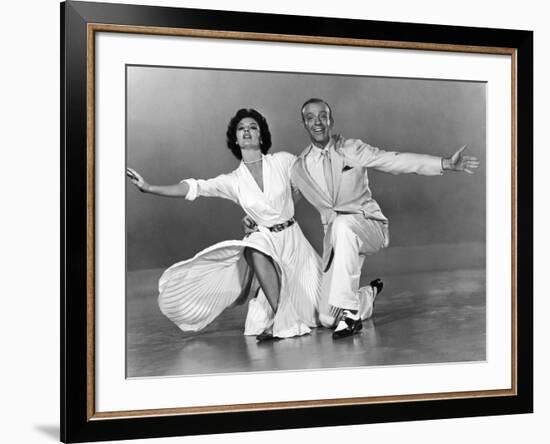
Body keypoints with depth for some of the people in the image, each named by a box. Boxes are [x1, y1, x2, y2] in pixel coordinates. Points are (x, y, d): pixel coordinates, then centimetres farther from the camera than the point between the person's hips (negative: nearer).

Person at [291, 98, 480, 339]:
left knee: (343, 224, -41)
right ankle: (366, 298, 28)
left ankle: (349, 311, -33)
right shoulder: (298, 169, 5)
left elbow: (396, 160, -10)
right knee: (327, 319, -9)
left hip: (370, 225, -3)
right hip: (335, 237, 3)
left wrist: (446, 163, -18)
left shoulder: (351, 150, -2)